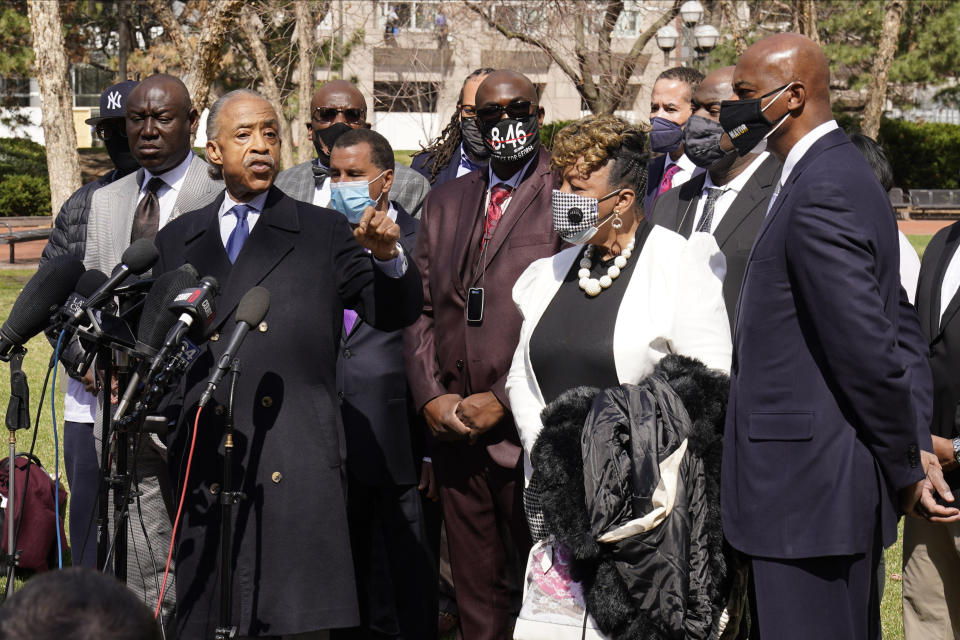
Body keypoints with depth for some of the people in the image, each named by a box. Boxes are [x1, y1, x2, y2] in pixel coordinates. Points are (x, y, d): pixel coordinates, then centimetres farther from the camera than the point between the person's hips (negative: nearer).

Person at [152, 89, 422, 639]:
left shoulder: (325, 233, 11)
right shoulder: (178, 241, 17)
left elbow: (394, 314, 4)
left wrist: (388, 257, -14)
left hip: (296, 464, -2)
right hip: (205, 464, 2)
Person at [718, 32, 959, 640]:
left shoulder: (821, 194, -19)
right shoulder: (847, 173, 14)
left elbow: (869, 347, -21)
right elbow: (901, 326, 15)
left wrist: (906, 468, -11)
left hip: (808, 495, -10)